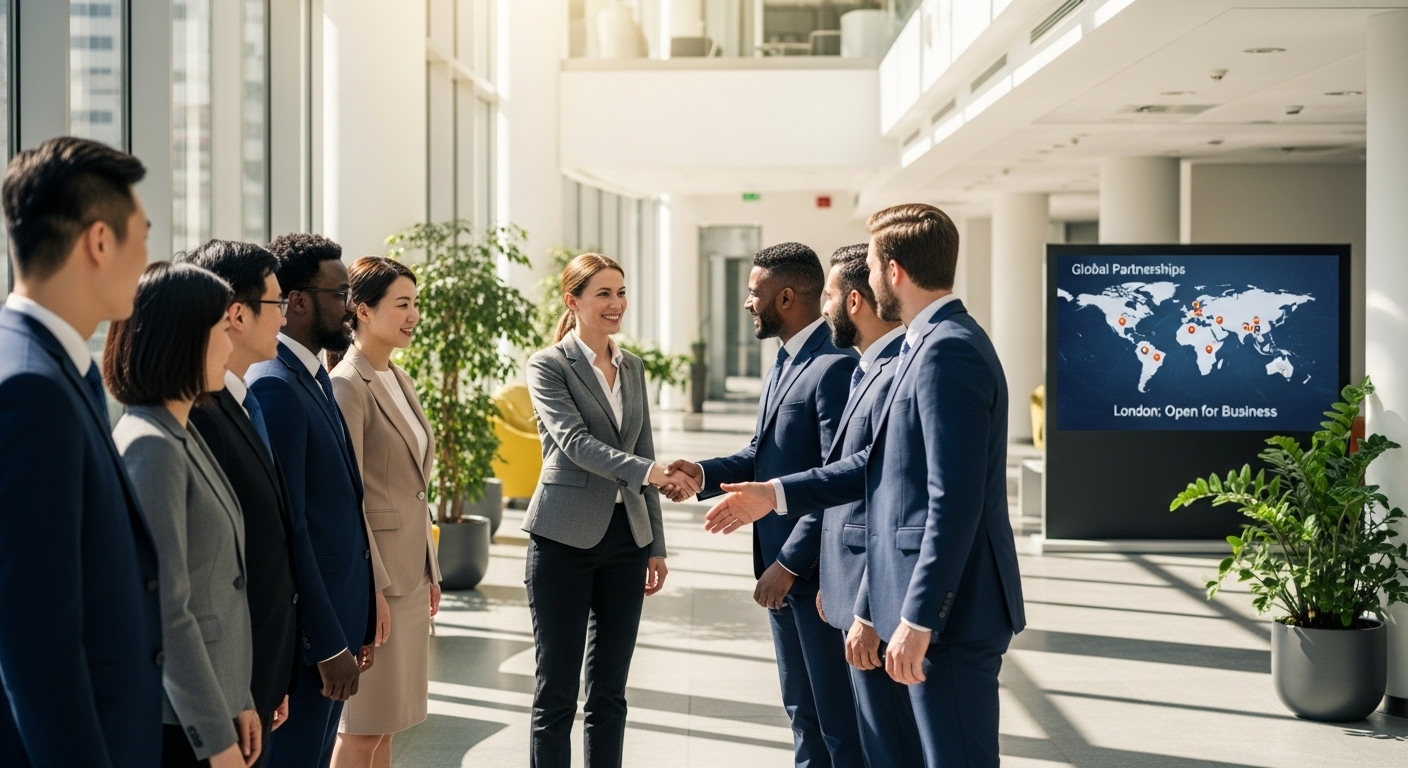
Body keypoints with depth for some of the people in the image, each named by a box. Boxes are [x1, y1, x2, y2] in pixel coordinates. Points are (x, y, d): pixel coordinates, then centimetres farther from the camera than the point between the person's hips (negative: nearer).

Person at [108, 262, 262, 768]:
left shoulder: (182, 435, 9)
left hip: (209, 701, 9)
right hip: (177, 723, -9)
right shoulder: (151, 446, -18)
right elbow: (167, 614, -20)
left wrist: (238, 702, 12)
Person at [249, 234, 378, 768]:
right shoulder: (274, 387, -18)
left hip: (335, 618, 9)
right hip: (306, 627, -9)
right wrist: (329, 644, -18)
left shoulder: (315, 378, 13)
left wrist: (356, 625, 15)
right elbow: (287, 528, -20)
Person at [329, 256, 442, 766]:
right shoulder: (348, 384, -13)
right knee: (361, 727, -1)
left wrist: (430, 571, 16)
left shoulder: (401, 381, 13)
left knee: (384, 721, 13)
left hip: (411, 571, 8)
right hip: (374, 570, -8)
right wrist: (371, 587, -20)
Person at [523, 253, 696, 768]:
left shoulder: (632, 367, 12)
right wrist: (648, 471, -32)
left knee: (610, 691, 9)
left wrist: (656, 546, 12)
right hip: (566, 538, -5)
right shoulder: (549, 366, -5)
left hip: (626, 539, 5)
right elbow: (574, 442, -19)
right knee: (556, 690, 0)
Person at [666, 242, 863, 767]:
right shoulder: (785, 363, 13)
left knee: (840, 718, 0)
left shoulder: (835, 366, -18)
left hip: (818, 569, -10)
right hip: (781, 566, 10)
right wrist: (706, 474, -1)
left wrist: (790, 563, -21)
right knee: (802, 710, 18)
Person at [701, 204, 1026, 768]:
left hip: (951, 609, -10)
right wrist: (776, 495, 19)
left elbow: (954, 500, -23)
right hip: (943, 601, 10)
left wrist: (918, 620, -22)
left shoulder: (947, 351, -18)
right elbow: (884, 463, 19)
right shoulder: (938, 343, 14)